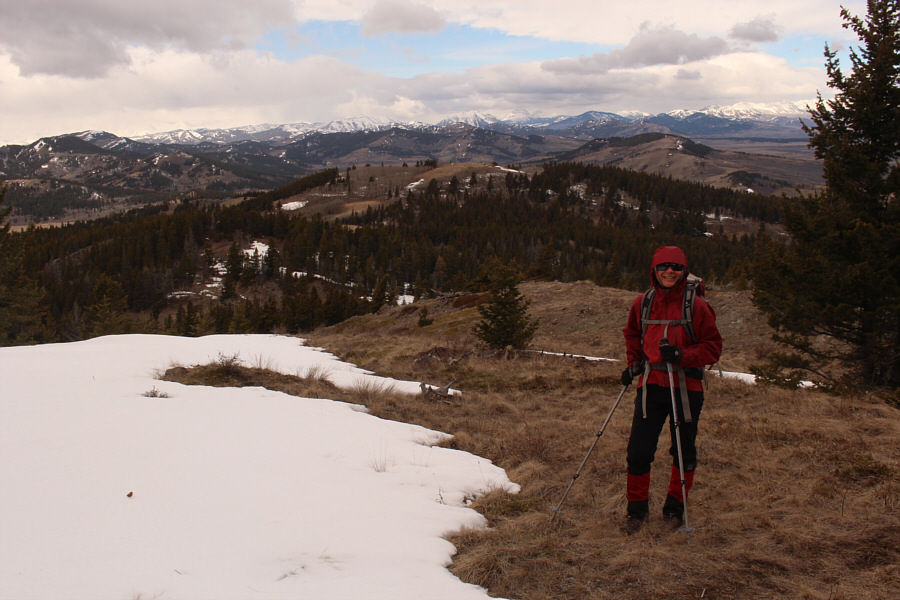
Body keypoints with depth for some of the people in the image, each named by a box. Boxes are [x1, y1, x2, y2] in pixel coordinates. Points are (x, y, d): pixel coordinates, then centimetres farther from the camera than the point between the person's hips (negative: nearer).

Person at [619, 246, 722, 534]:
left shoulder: (697, 306, -4)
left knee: (684, 451, 10)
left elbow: (713, 347, -3)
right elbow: (632, 335, 23)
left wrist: (682, 355, -18)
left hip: (686, 388, -2)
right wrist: (633, 363, 8)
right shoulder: (642, 303, 6)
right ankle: (637, 507, 17)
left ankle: (675, 507, 29)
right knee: (638, 450, -2)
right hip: (651, 384, 2)